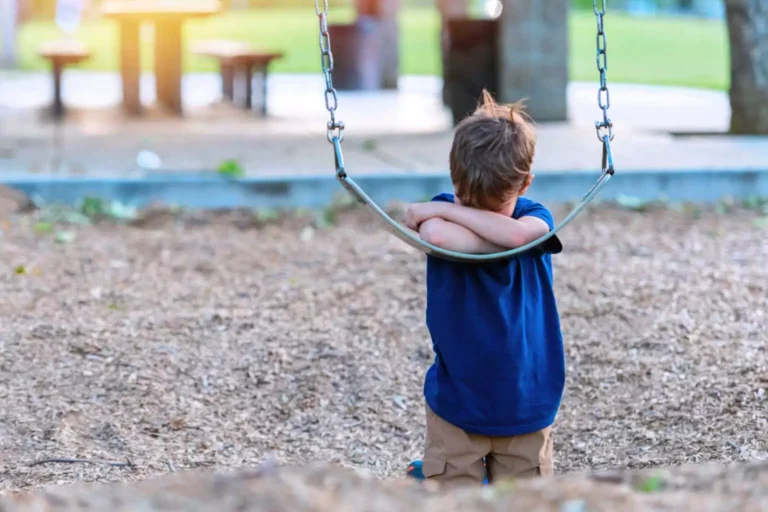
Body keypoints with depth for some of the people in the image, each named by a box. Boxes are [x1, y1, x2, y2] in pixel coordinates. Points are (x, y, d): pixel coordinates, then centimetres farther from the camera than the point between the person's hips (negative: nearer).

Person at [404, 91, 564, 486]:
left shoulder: (534, 217, -5)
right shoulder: (443, 215, -8)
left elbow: (515, 233, -31)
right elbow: (436, 236, -34)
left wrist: (443, 211, -24)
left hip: (526, 404, 1)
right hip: (457, 400, -1)